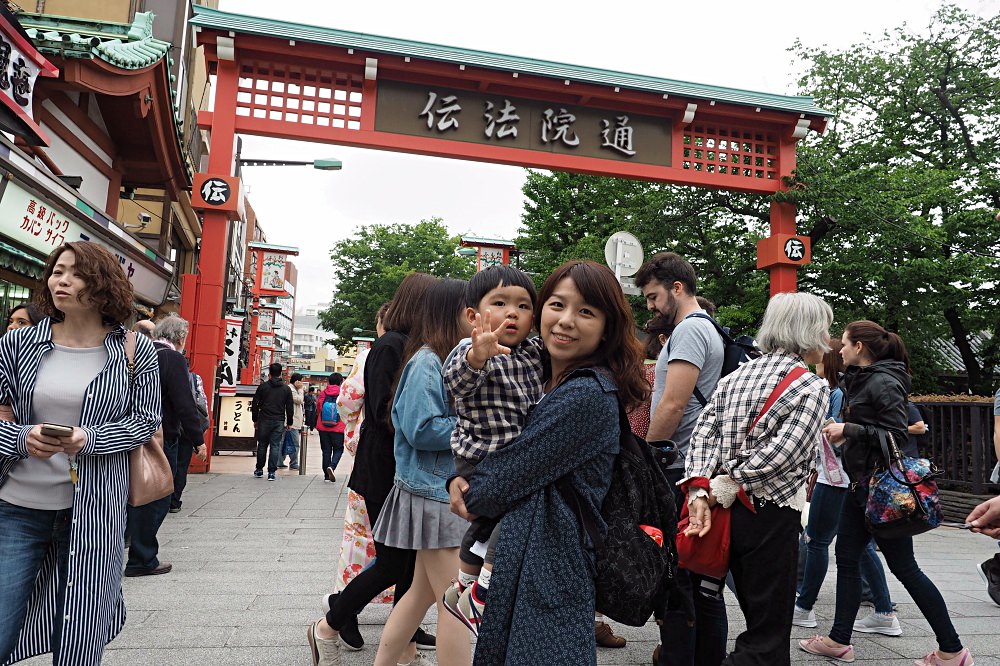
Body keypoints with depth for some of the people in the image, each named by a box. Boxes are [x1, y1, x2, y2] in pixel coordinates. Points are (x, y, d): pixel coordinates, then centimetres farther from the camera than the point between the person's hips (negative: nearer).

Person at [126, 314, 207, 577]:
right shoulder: (174, 359, -14)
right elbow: (185, 405, -18)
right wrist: (198, 440, -13)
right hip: (161, 437, -8)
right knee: (156, 498, 2)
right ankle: (142, 561, 9)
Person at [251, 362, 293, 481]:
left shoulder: (263, 386, -1)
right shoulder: (286, 389, 3)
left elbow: (255, 404, 1)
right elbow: (290, 408, 4)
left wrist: (255, 420, 10)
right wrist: (289, 423, 11)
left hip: (264, 420, 0)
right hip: (279, 422, 0)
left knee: (262, 445, 13)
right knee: (275, 446, 1)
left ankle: (259, 469, 21)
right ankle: (271, 472, -2)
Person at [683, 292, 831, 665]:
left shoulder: (736, 376, 9)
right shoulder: (812, 387, -8)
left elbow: (703, 433, -2)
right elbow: (782, 453, -20)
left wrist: (700, 490, -11)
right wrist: (726, 487, -14)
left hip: (729, 510, 7)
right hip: (772, 515, -6)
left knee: (757, 619, 22)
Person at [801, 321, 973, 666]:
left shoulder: (883, 382, -16)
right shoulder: (859, 380, 13)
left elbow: (896, 434, -21)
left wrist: (849, 430, -19)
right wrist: (839, 430, 8)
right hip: (862, 483, 10)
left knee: (904, 567, 0)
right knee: (846, 557, 10)